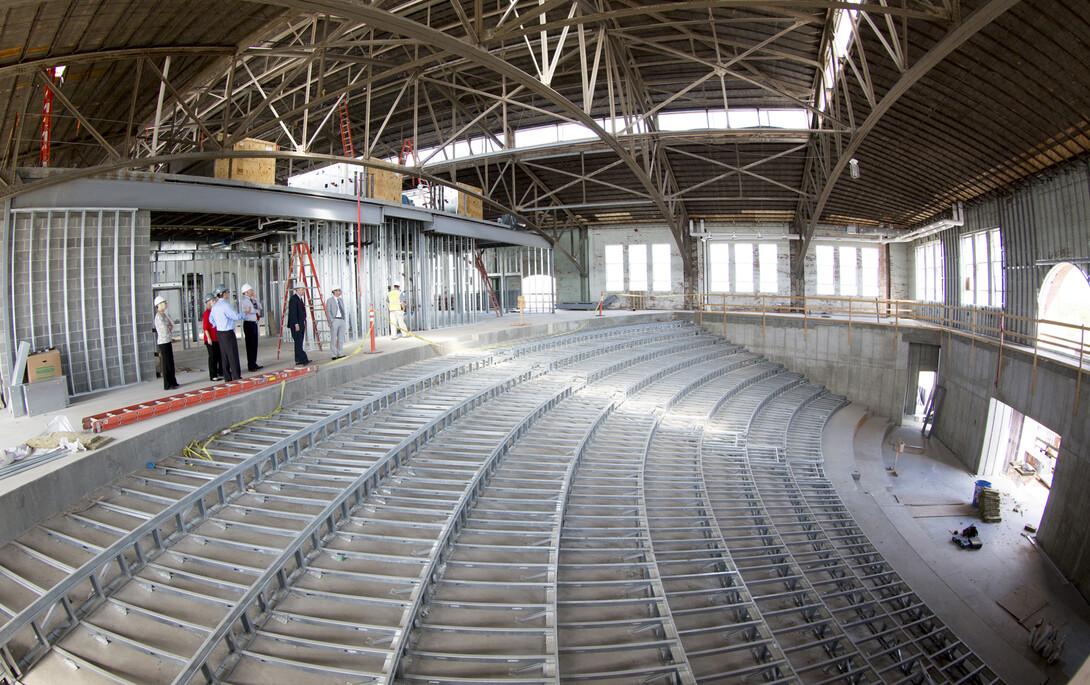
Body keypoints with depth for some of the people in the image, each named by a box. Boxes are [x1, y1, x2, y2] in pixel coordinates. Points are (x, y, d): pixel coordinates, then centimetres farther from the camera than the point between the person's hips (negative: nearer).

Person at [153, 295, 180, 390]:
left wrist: (169, 325, -5)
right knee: (166, 364, -4)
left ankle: (173, 382, 20)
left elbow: (172, 325, 15)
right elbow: (165, 329, -22)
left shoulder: (164, 314, 14)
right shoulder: (158, 316, -15)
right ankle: (167, 385, 1)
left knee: (171, 362, 13)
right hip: (163, 342, -9)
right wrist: (170, 326, -4)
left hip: (168, 341, 9)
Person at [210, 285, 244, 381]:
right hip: (228, 333, -8)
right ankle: (236, 377, -1)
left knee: (224, 356, 11)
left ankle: (227, 377, 16)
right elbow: (236, 316, -16)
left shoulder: (214, 306, 10)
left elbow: (211, 320, 19)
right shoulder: (225, 305, -17)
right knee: (233, 356, -3)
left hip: (219, 333, 9)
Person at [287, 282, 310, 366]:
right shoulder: (293, 299, -12)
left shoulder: (300, 299, 18)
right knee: (298, 343, -8)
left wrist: (304, 323, 19)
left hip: (301, 325, 10)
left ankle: (299, 361, 11)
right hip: (296, 326, -10)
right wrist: (296, 324, -22)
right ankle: (304, 359, -10)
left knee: (299, 343, 9)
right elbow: (293, 313, -18)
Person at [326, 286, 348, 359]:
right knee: (333, 338, -5)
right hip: (335, 320, -6)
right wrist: (332, 321, -13)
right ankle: (334, 355, -2)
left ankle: (340, 354, 12)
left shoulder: (341, 300, 18)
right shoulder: (329, 301, 0)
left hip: (342, 320, 6)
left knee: (341, 338, 6)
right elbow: (328, 311, -5)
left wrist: (345, 320, 11)